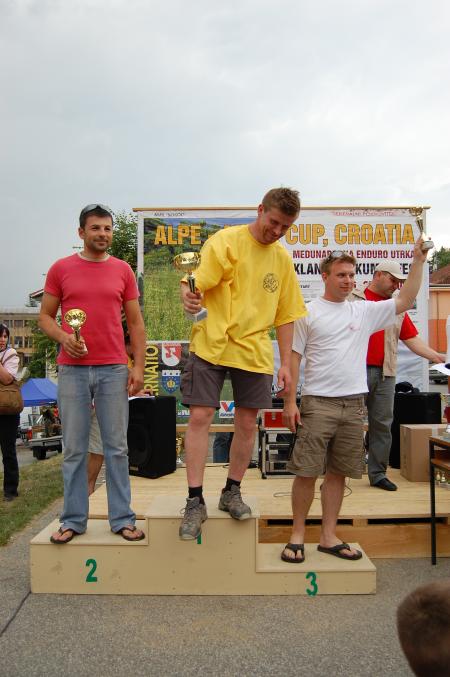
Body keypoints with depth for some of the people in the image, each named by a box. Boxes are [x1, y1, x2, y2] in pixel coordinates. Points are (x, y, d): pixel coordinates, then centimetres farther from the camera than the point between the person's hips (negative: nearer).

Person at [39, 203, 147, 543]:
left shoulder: (123, 270, 8)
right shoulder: (60, 269, 6)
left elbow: (136, 323, 8)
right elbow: (45, 316, 9)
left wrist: (139, 366, 0)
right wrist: (63, 337, -12)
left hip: (114, 371, 1)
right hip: (72, 371, 0)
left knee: (117, 447, 4)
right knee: (74, 449, 5)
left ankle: (122, 518, 14)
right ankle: (73, 520, 17)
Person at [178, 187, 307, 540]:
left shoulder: (283, 259, 10)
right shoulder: (226, 241, -3)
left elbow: (285, 315, 13)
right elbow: (197, 282, -13)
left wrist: (285, 362, 8)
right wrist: (189, 295, -37)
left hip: (254, 351, 4)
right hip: (211, 345, -4)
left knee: (247, 423, 7)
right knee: (200, 417, -6)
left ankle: (232, 493, 26)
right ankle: (195, 502, 6)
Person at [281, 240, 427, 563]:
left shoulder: (365, 311, 10)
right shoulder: (308, 313, -1)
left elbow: (404, 301, 9)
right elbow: (294, 358, -2)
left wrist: (418, 261, 3)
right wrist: (290, 401, -6)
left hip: (354, 405, 4)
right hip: (318, 403, -4)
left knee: (338, 473, 11)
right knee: (307, 472, 0)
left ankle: (329, 537, 23)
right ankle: (298, 535, 16)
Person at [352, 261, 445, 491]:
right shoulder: (353, 299, 2)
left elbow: (412, 339, 13)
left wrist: (438, 357, 4)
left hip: (385, 374, 5)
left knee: (382, 424, 7)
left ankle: (378, 474, 18)